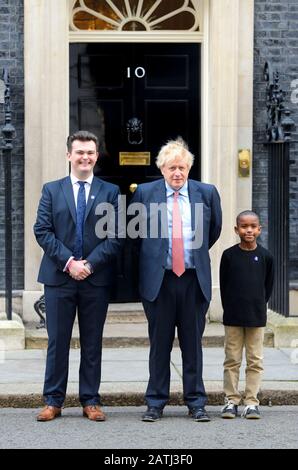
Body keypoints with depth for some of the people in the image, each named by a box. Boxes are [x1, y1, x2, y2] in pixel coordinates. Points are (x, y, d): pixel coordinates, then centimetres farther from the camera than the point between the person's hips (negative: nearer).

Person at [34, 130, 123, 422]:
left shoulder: (110, 192, 7)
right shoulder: (52, 190, 8)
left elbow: (115, 236, 0)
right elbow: (42, 231, 0)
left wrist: (90, 263, -12)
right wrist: (68, 262, -12)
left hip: (96, 278, 0)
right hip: (59, 277, 0)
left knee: (92, 343, 6)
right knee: (57, 341, 3)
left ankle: (90, 401, 12)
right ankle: (53, 401, 10)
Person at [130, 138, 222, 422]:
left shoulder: (206, 193, 5)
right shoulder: (144, 193, 1)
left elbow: (214, 229, 20)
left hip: (194, 279, 1)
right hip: (158, 279, -1)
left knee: (193, 343, 6)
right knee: (159, 343, 5)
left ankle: (196, 403, 14)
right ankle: (155, 403, 13)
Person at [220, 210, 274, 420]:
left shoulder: (265, 256, 0)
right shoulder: (229, 255, -2)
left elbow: (269, 285, 8)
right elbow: (223, 285, 4)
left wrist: (259, 306, 5)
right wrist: (230, 309, 3)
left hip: (256, 317, 0)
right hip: (233, 317, 0)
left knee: (255, 361, 4)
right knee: (232, 360, 5)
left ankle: (251, 402, 10)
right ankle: (232, 401, 12)